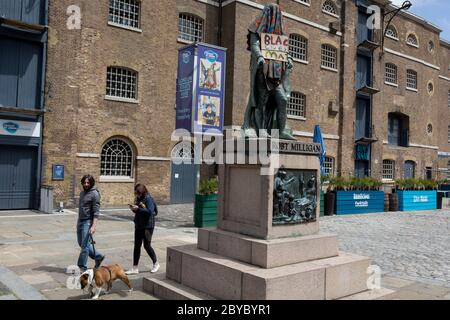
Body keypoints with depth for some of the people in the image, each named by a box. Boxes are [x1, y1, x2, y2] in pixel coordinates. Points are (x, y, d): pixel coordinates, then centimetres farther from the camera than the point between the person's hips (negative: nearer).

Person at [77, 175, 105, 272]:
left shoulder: (95, 194, -12)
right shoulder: (82, 193, 13)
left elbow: (96, 212, -16)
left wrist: (94, 226, -23)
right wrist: (78, 221, 20)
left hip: (88, 222, -9)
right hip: (80, 221, 9)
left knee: (85, 245, -5)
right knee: (81, 243, 14)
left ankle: (82, 267, 4)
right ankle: (98, 256, 28)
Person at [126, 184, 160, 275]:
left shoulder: (148, 199, -14)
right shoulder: (138, 198, 9)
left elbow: (150, 211, -24)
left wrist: (138, 208, -24)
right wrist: (133, 209, -4)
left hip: (147, 226, -8)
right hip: (138, 226, 8)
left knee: (147, 245, 0)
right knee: (137, 246, 8)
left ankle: (156, 264, 22)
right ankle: (135, 268, 15)